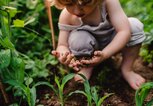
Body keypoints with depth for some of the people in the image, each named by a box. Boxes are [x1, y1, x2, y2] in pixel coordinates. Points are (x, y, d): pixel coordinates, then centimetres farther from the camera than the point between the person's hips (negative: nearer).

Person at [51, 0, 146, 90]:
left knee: (135, 25, -28)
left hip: (113, 45, 0)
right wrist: (63, 54, -45)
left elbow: (124, 31, -35)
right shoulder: (66, 16, -26)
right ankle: (86, 67, 0)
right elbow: (63, 44, -20)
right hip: (89, 47, 0)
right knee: (76, 38, -34)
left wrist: (104, 54, -48)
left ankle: (127, 69, -8)